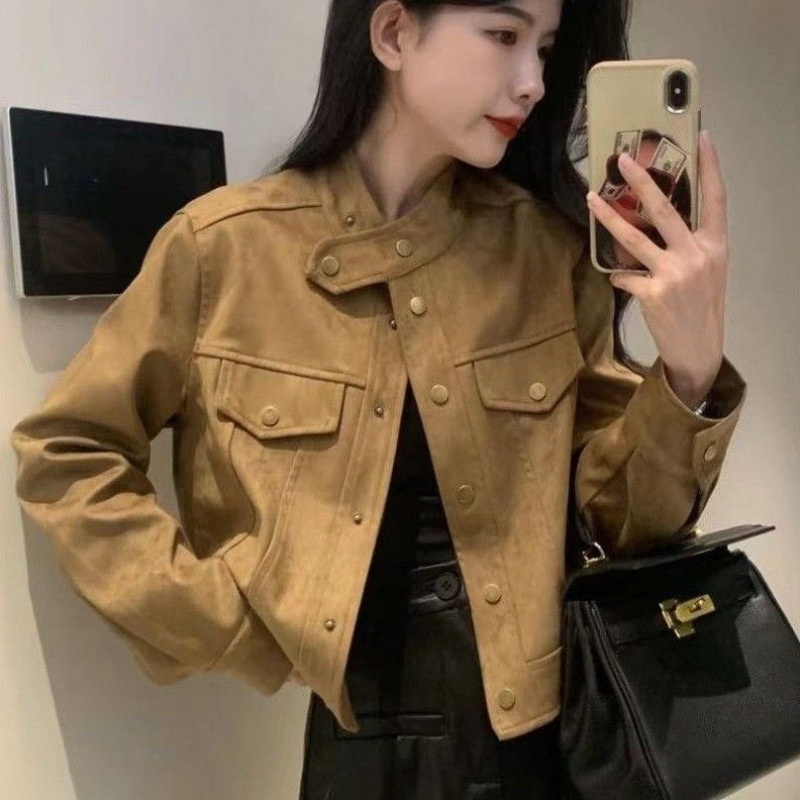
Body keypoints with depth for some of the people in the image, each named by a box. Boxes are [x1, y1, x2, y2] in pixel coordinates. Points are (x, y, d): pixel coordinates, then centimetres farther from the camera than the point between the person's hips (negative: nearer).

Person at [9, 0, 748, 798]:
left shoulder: (551, 245, -5)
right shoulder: (225, 247, -10)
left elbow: (625, 520, -2)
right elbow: (64, 454, -1)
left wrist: (689, 367, -19)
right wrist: (212, 615, -9)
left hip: (543, 725, 2)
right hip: (356, 730, -2)